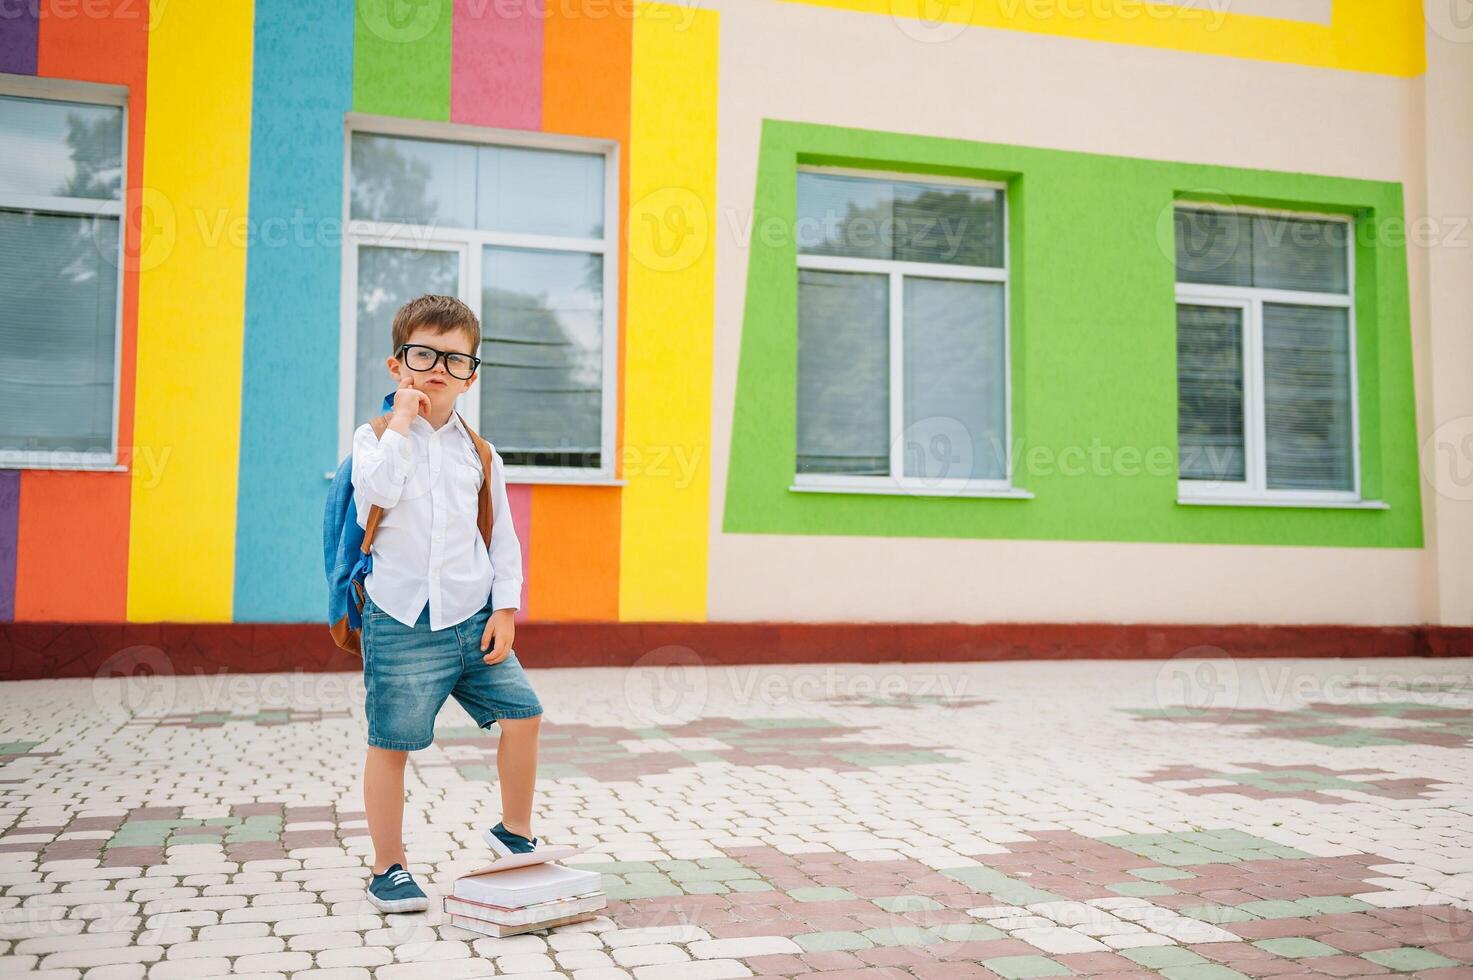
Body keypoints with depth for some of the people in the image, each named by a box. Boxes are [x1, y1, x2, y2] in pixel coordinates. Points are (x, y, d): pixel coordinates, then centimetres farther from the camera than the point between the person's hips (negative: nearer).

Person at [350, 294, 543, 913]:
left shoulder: (478, 452, 10)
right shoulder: (376, 437, 0)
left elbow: (503, 535, 12)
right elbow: (378, 490, -23)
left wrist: (505, 608, 3)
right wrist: (402, 422, -15)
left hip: (473, 619, 4)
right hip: (402, 623, -3)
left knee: (522, 714, 1)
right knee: (391, 743, 2)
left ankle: (514, 833, 24)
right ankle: (388, 868, 19)